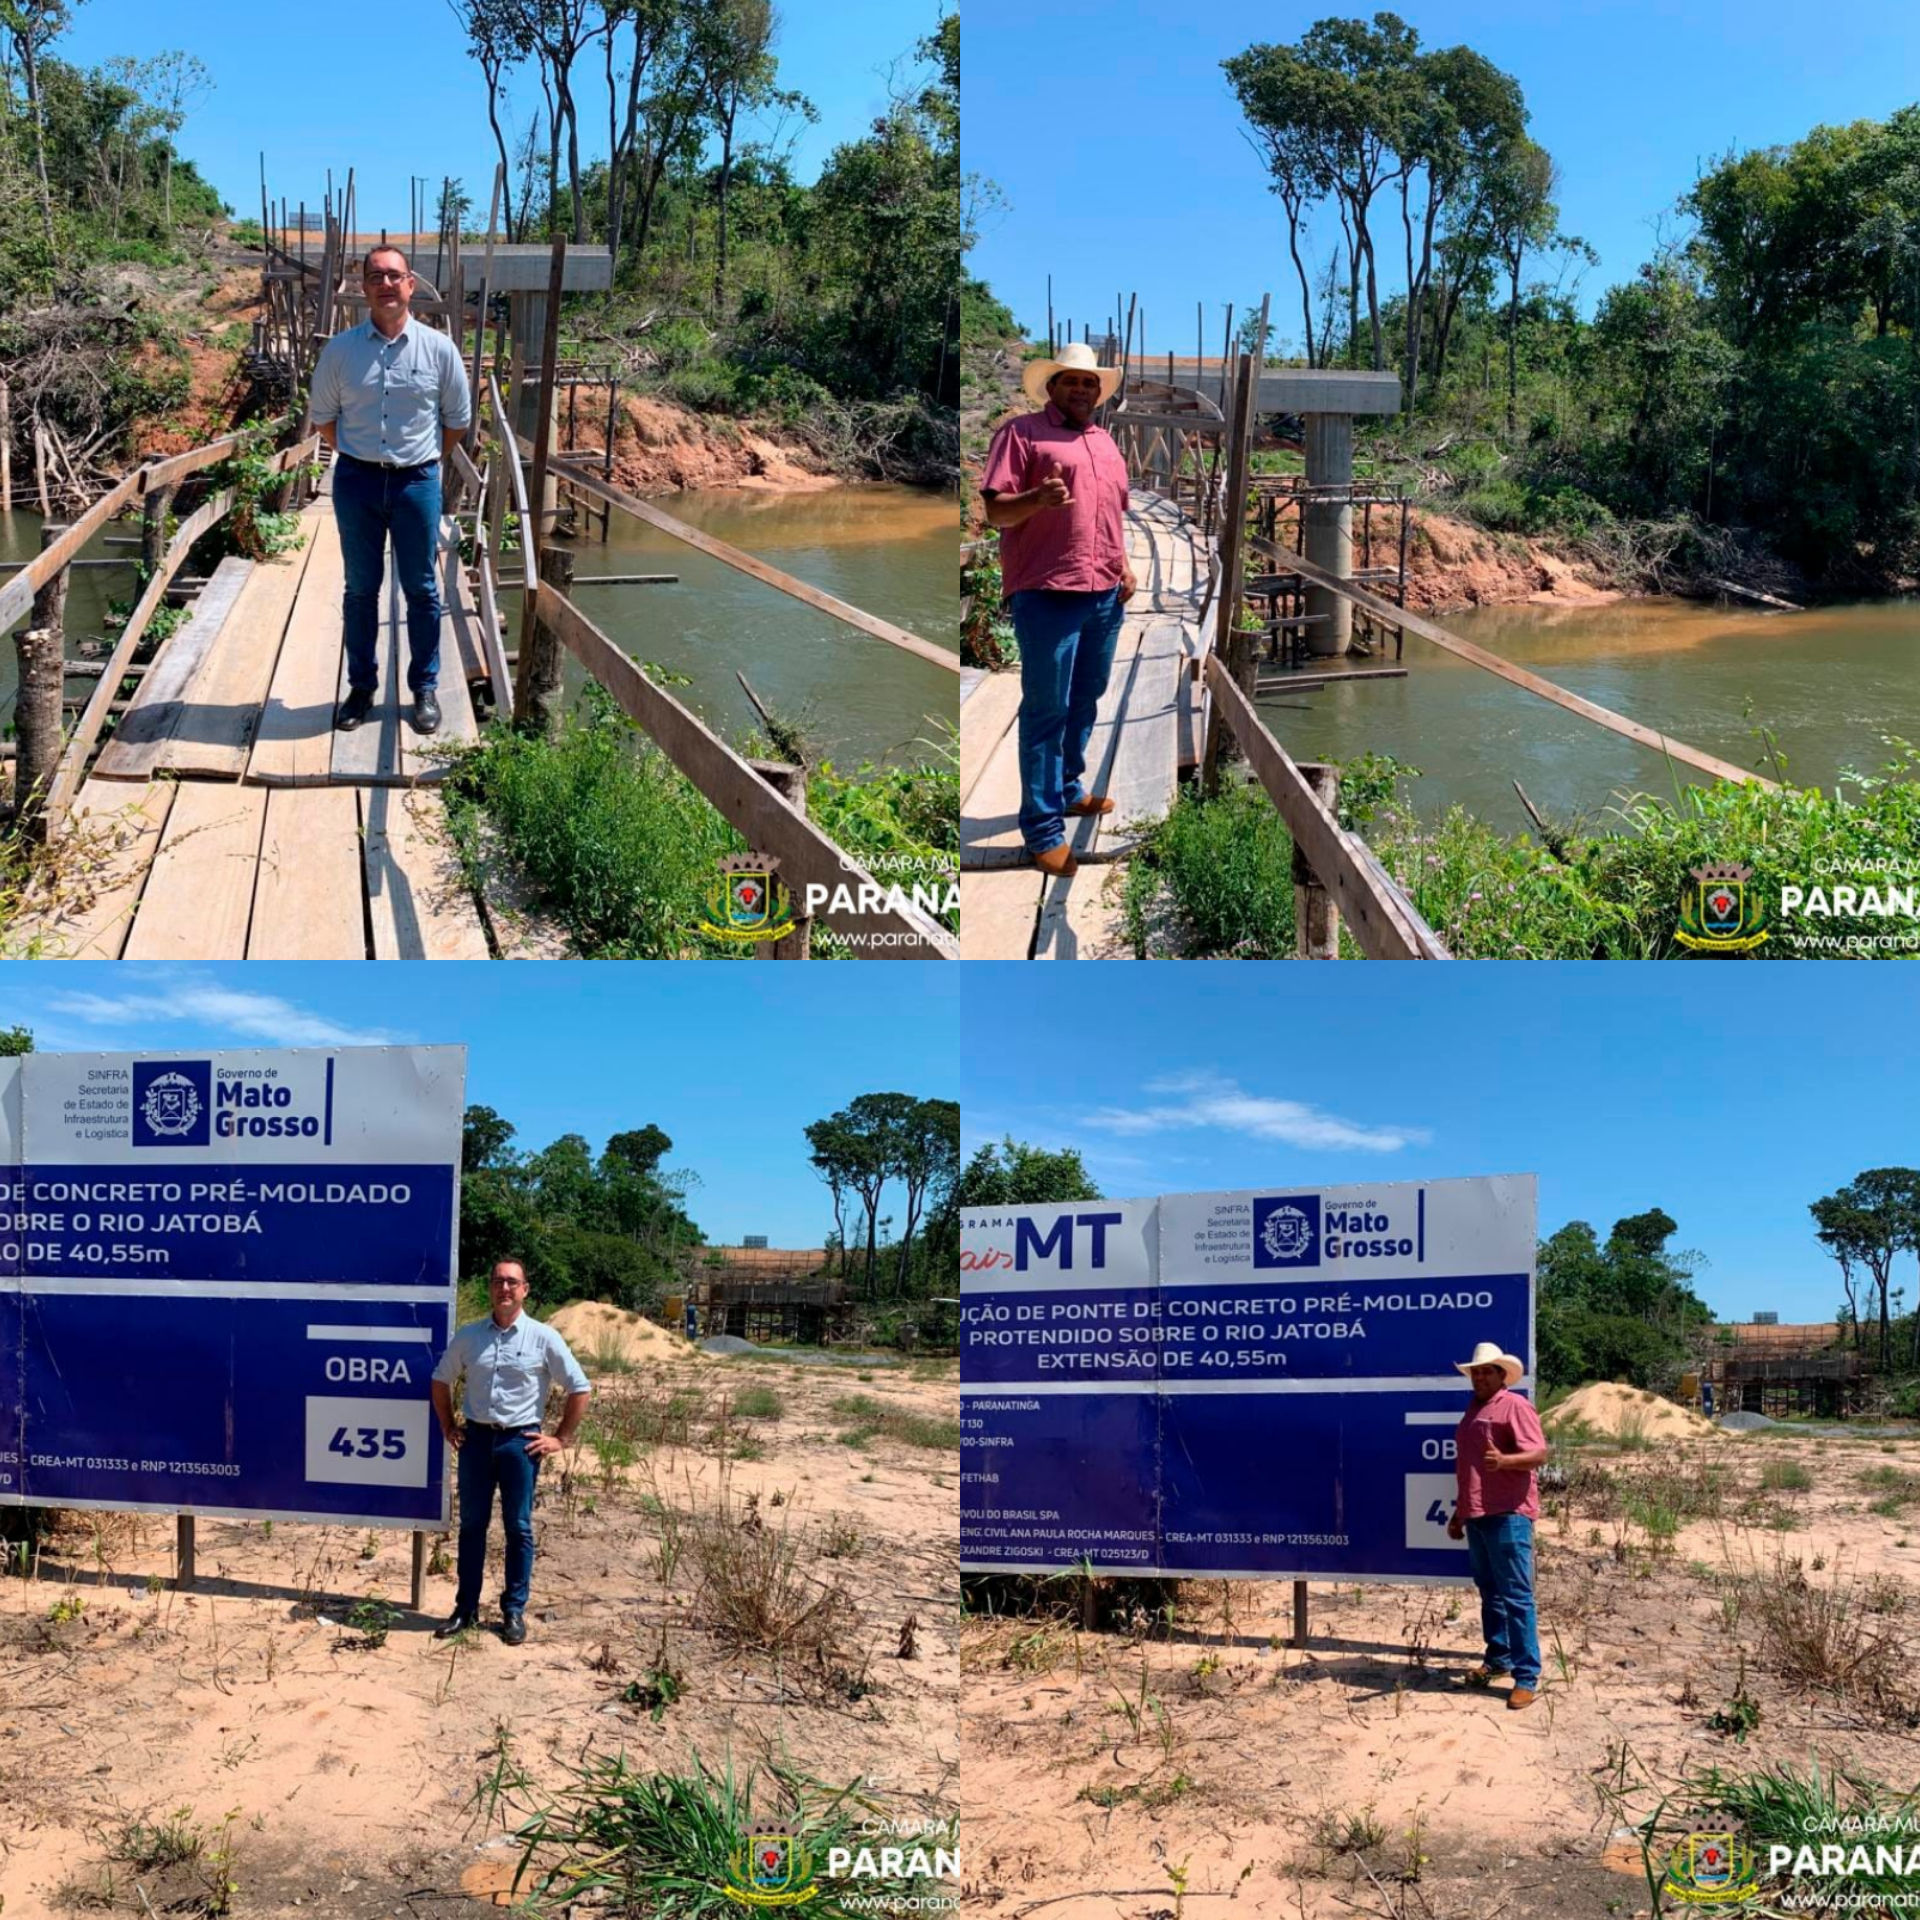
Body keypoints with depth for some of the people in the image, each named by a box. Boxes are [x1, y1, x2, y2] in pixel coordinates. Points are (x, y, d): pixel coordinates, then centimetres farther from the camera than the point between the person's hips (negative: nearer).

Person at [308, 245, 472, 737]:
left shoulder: (439, 348, -4)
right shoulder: (339, 350, -3)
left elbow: (457, 417, 9)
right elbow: (323, 415, 10)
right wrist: (356, 458, 12)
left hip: (417, 481, 0)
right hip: (356, 481, 1)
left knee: (421, 589, 6)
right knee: (360, 588, 9)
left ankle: (425, 689, 16)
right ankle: (361, 686, 19)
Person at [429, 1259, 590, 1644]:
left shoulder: (543, 1338, -4)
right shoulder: (468, 1336, 4)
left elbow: (580, 1389, 0)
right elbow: (441, 1380, 18)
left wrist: (561, 1438, -2)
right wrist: (448, 1428, 11)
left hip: (520, 1440, -3)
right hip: (476, 1438, 3)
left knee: (518, 1528, 4)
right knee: (471, 1524, 9)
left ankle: (514, 1611, 13)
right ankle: (466, 1607, 18)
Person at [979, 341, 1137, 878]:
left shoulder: (1106, 442, 19)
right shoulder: (1021, 433, -3)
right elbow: (996, 511, -10)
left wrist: (1124, 568, 14)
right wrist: (1037, 498, -29)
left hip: (1105, 594, 7)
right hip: (1046, 592, -7)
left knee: (1085, 702, 16)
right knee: (1046, 708, -6)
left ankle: (1068, 788, 32)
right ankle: (1042, 826, -4)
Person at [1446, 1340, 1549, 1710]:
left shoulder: (1515, 1406, -5)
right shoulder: (1473, 1411, 21)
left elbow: (1539, 1454, -16)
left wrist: (1504, 1461, -34)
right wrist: (1458, 1513, 28)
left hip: (1508, 1514, -9)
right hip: (1476, 1514, 9)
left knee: (1516, 1595, -9)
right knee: (1489, 1591, 14)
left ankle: (1527, 1677, -9)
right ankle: (1498, 1659, 24)